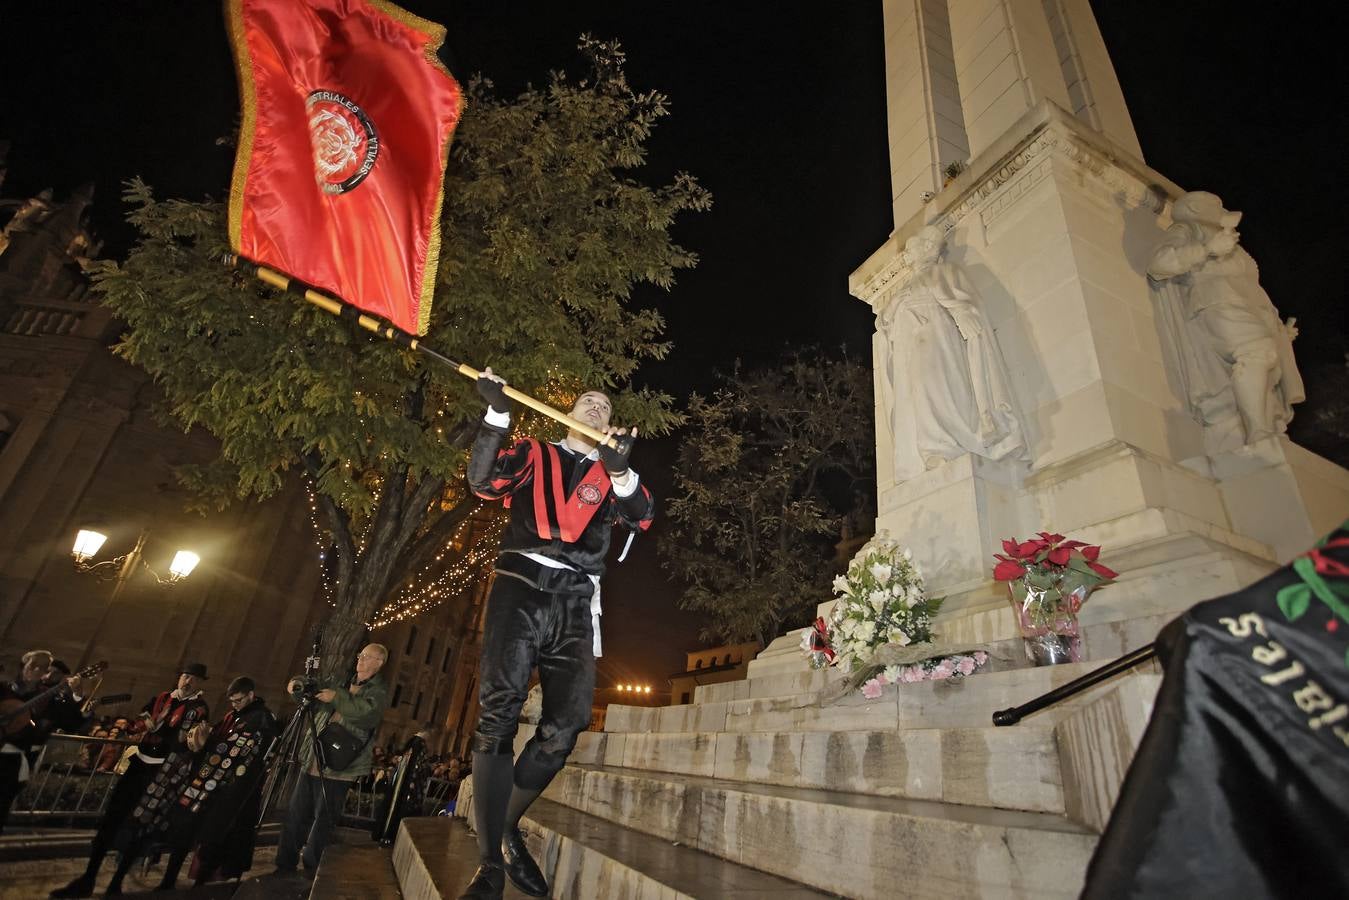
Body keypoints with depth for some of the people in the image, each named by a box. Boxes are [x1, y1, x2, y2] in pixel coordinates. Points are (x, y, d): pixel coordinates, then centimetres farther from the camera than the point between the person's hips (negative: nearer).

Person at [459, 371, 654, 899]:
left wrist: (619, 469, -17)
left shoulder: (611, 476, 20)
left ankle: (508, 827, 19)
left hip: (575, 602, 2)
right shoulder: (533, 455, 18)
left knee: (566, 723, -3)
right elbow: (484, 482, 0)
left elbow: (641, 518, 2)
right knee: (499, 712, -12)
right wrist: (497, 414, -10)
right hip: (521, 586, -2)